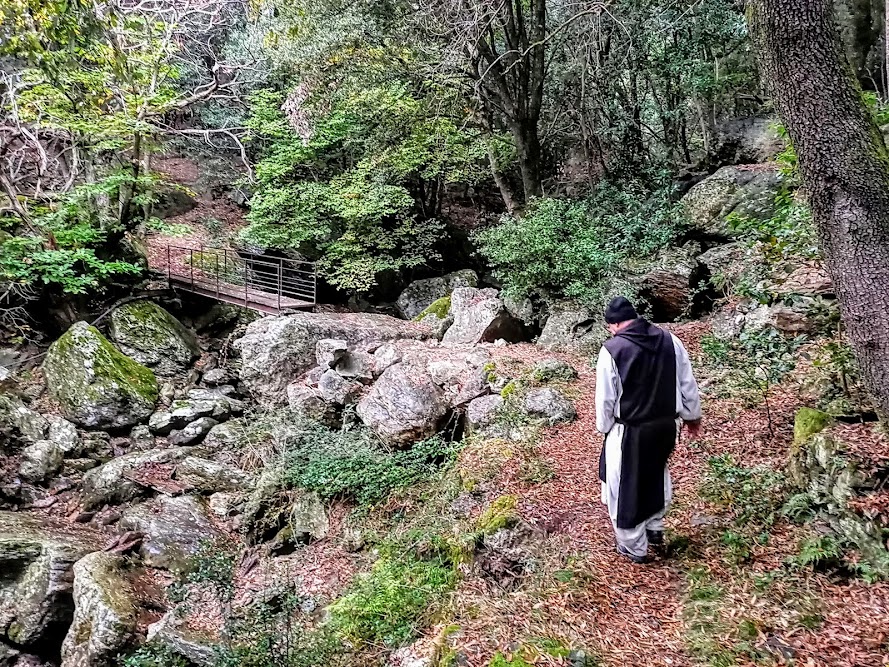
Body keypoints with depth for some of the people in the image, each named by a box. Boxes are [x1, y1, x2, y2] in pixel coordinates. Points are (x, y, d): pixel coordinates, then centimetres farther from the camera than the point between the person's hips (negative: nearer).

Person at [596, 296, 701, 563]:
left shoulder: (612, 349, -16)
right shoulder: (670, 340, -2)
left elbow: (605, 398, -11)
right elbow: (687, 384, 5)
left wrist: (604, 428, 5)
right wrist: (692, 416, 19)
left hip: (630, 431, -5)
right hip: (667, 424, 6)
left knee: (625, 488, 12)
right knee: (656, 474, 30)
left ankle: (634, 547, 25)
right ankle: (655, 528, 42)